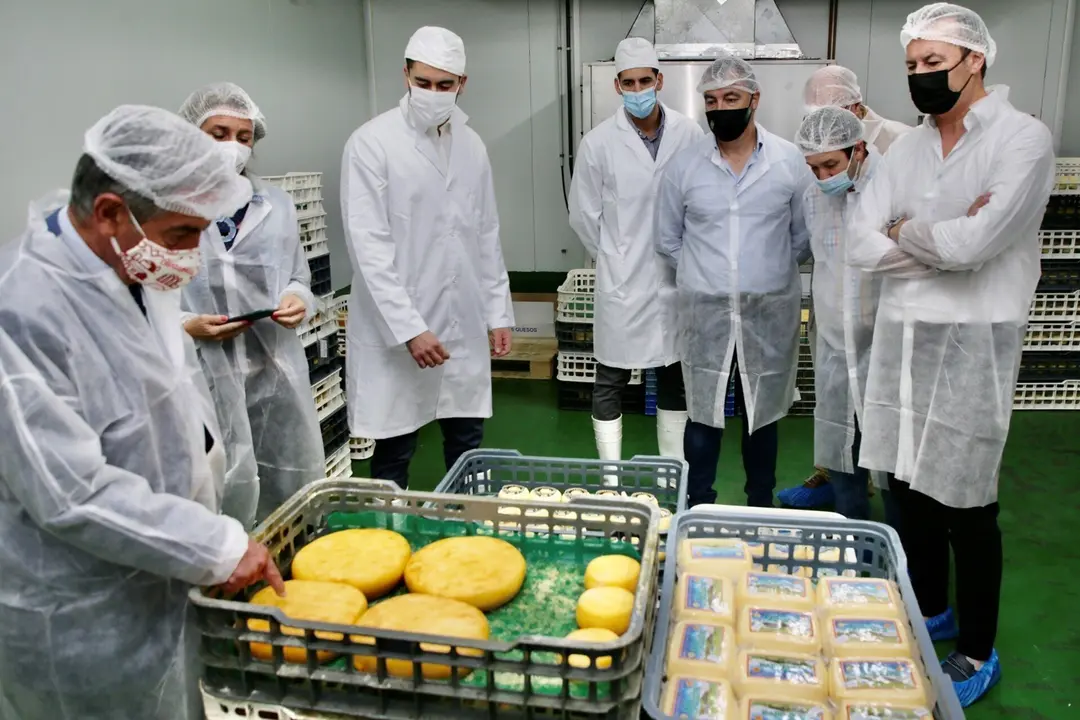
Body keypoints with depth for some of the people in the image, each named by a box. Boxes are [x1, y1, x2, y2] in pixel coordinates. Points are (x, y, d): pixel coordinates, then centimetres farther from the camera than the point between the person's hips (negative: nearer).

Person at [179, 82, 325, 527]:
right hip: (203, 380, -4)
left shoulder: (278, 206, 13)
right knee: (224, 505, -1)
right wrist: (186, 326, -17)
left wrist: (298, 299, -2)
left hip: (277, 374, 5)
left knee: (297, 499, 9)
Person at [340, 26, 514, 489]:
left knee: (467, 446, 13)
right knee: (394, 454, 5)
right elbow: (368, 248, -14)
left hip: (465, 328, 5)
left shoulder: (472, 146, 9)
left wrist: (498, 312, 10)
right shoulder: (371, 143, -8)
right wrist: (409, 328, -19)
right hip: (397, 332, -5)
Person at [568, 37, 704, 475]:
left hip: (679, 278, 3)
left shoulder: (691, 135, -3)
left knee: (675, 380, 14)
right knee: (610, 382, 5)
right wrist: (615, 259, 4)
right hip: (622, 282, -2)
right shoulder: (599, 142, -8)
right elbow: (583, 216, 0)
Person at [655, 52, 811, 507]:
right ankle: (699, 512, 22)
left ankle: (761, 512, 29)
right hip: (704, 312, 0)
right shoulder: (684, 166, 0)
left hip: (770, 312, 0)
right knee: (704, 415, 6)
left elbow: (804, 237, 6)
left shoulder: (790, 162, -1)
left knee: (762, 415, 13)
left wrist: (770, 270, 5)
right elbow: (667, 240, 8)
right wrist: (705, 272, 6)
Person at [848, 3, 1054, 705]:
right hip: (900, 336, 6)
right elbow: (862, 244, 0)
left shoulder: (1023, 138, -8)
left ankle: (978, 654, 22)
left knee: (966, 504, 3)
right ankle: (931, 612, 37)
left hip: (974, 341, -6)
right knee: (910, 487, 15)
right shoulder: (909, 148, 10)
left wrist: (905, 232, -5)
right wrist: (944, 238, -11)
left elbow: (976, 241, -22)